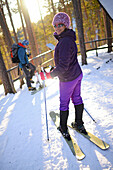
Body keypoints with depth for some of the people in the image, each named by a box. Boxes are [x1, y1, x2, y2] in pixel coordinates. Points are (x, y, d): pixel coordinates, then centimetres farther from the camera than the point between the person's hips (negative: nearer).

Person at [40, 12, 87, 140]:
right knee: (77, 98, 17)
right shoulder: (69, 38, 7)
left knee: (64, 102, 6)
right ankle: (79, 124, 32)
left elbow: (63, 66, -28)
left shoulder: (64, 41, -24)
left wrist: (49, 75, -21)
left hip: (68, 78, -9)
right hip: (77, 74, 9)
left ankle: (63, 129, 23)